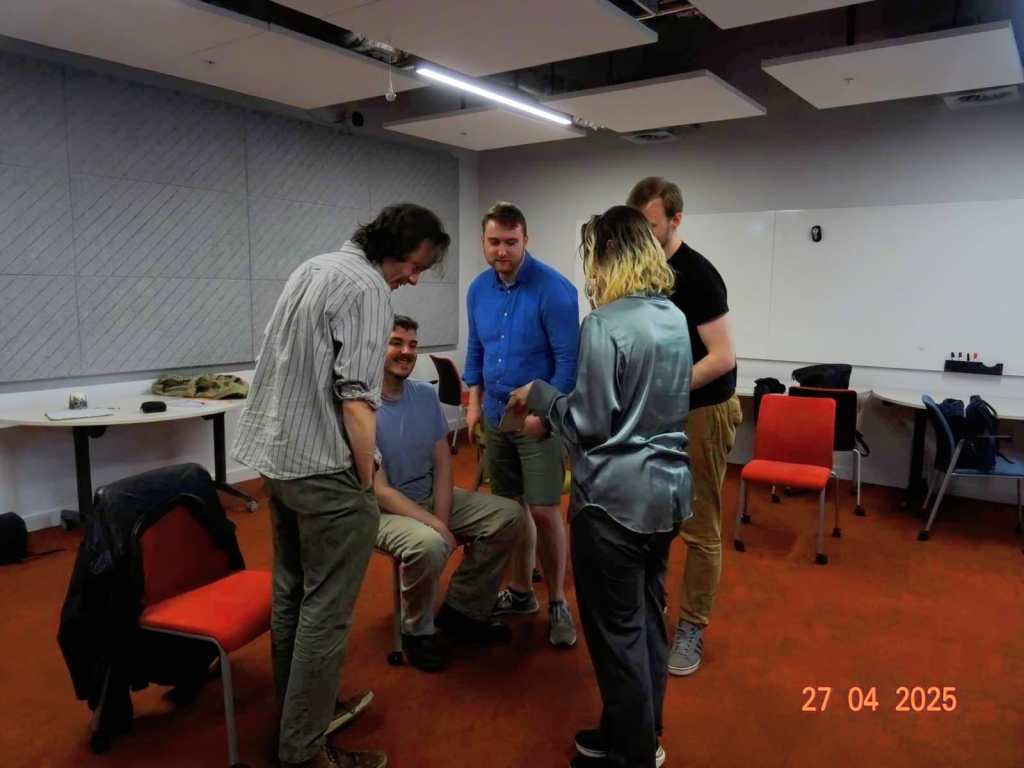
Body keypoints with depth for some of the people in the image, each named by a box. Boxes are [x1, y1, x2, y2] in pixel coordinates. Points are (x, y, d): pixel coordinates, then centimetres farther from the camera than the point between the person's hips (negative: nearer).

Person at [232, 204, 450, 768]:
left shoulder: (311, 269, 15)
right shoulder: (366, 287, -14)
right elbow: (355, 399, -21)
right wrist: (366, 480, -9)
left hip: (273, 456, 10)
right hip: (323, 468, -10)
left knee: (291, 596, 18)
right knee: (324, 611, 1)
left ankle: (291, 717, 33)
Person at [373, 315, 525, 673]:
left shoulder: (426, 394, 0)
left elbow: (442, 465, 1)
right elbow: (379, 490, -21)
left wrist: (442, 520, -13)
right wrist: (436, 527, -25)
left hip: (432, 496, 7)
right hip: (385, 509, -7)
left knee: (509, 515, -5)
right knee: (427, 545, -37)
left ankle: (461, 610, 8)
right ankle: (417, 631, -6)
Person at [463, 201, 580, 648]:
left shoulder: (553, 289, -15)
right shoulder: (478, 290, 5)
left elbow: (569, 358, -16)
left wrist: (543, 411, -17)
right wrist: (475, 403, 10)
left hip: (539, 417, -6)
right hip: (496, 416, 6)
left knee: (544, 511, -6)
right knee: (509, 508, 13)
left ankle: (557, 604, 11)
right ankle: (520, 593, 28)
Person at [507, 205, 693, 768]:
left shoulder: (605, 324, -18)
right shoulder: (674, 318, 8)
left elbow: (590, 424, -16)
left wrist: (539, 396, 0)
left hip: (615, 498, -8)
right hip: (667, 491, 9)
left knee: (616, 631, 7)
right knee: (647, 618, 20)